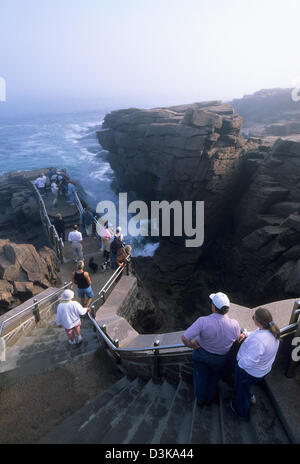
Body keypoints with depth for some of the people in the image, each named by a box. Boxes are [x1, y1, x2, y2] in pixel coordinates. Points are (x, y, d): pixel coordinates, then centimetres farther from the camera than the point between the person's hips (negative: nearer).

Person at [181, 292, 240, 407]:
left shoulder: (203, 321, -38)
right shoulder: (234, 325, -31)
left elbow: (184, 338, -35)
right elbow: (237, 339, -7)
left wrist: (194, 346, -15)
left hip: (201, 353, -1)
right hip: (219, 358, 1)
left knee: (200, 377, 28)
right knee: (214, 378, 32)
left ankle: (200, 399, 52)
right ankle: (210, 398, 56)